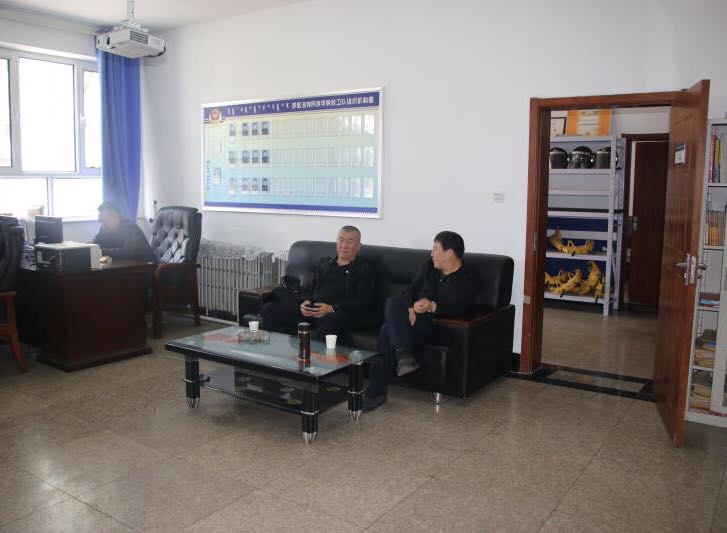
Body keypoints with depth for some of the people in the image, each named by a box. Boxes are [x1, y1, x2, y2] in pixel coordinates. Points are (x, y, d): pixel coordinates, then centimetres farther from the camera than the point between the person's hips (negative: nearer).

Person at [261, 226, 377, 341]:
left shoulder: (365, 269, 10)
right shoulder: (324, 262, 28)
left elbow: (364, 302, -2)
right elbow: (307, 289, 27)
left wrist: (332, 308, -15)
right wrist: (305, 301, 1)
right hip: (311, 310, 5)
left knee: (330, 320, -43)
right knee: (269, 309, -14)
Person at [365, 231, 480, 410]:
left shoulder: (469, 280, 2)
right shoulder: (429, 267, 20)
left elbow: (456, 307, -14)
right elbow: (410, 291, 14)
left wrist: (433, 306, -34)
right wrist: (410, 309, -9)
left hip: (432, 324, -6)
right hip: (412, 315, 6)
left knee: (388, 330, -32)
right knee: (392, 303, -31)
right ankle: (405, 355, -43)